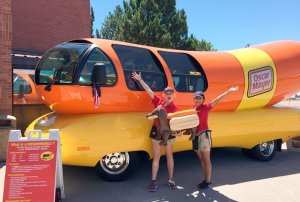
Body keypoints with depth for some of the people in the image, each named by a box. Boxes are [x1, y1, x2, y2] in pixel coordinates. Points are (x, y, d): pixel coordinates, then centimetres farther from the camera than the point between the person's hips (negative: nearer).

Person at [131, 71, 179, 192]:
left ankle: (171, 180, 26)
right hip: (156, 131, 0)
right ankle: (153, 182, 11)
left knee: (169, 156, 12)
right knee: (156, 157, 6)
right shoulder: (159, 101, -2)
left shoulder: (174, 108, -4)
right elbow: (149, 91, -4)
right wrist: (140, 79, -7)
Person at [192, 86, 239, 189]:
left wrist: (228, 91, -27)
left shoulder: (205, 107, -5)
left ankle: (208, 182, 10)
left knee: (206, 160, 1)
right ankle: (205, 180, 24)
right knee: (201, 160, 13)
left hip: (204, 135, -6)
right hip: (195, 136, 6)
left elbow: (216, 100, -17)